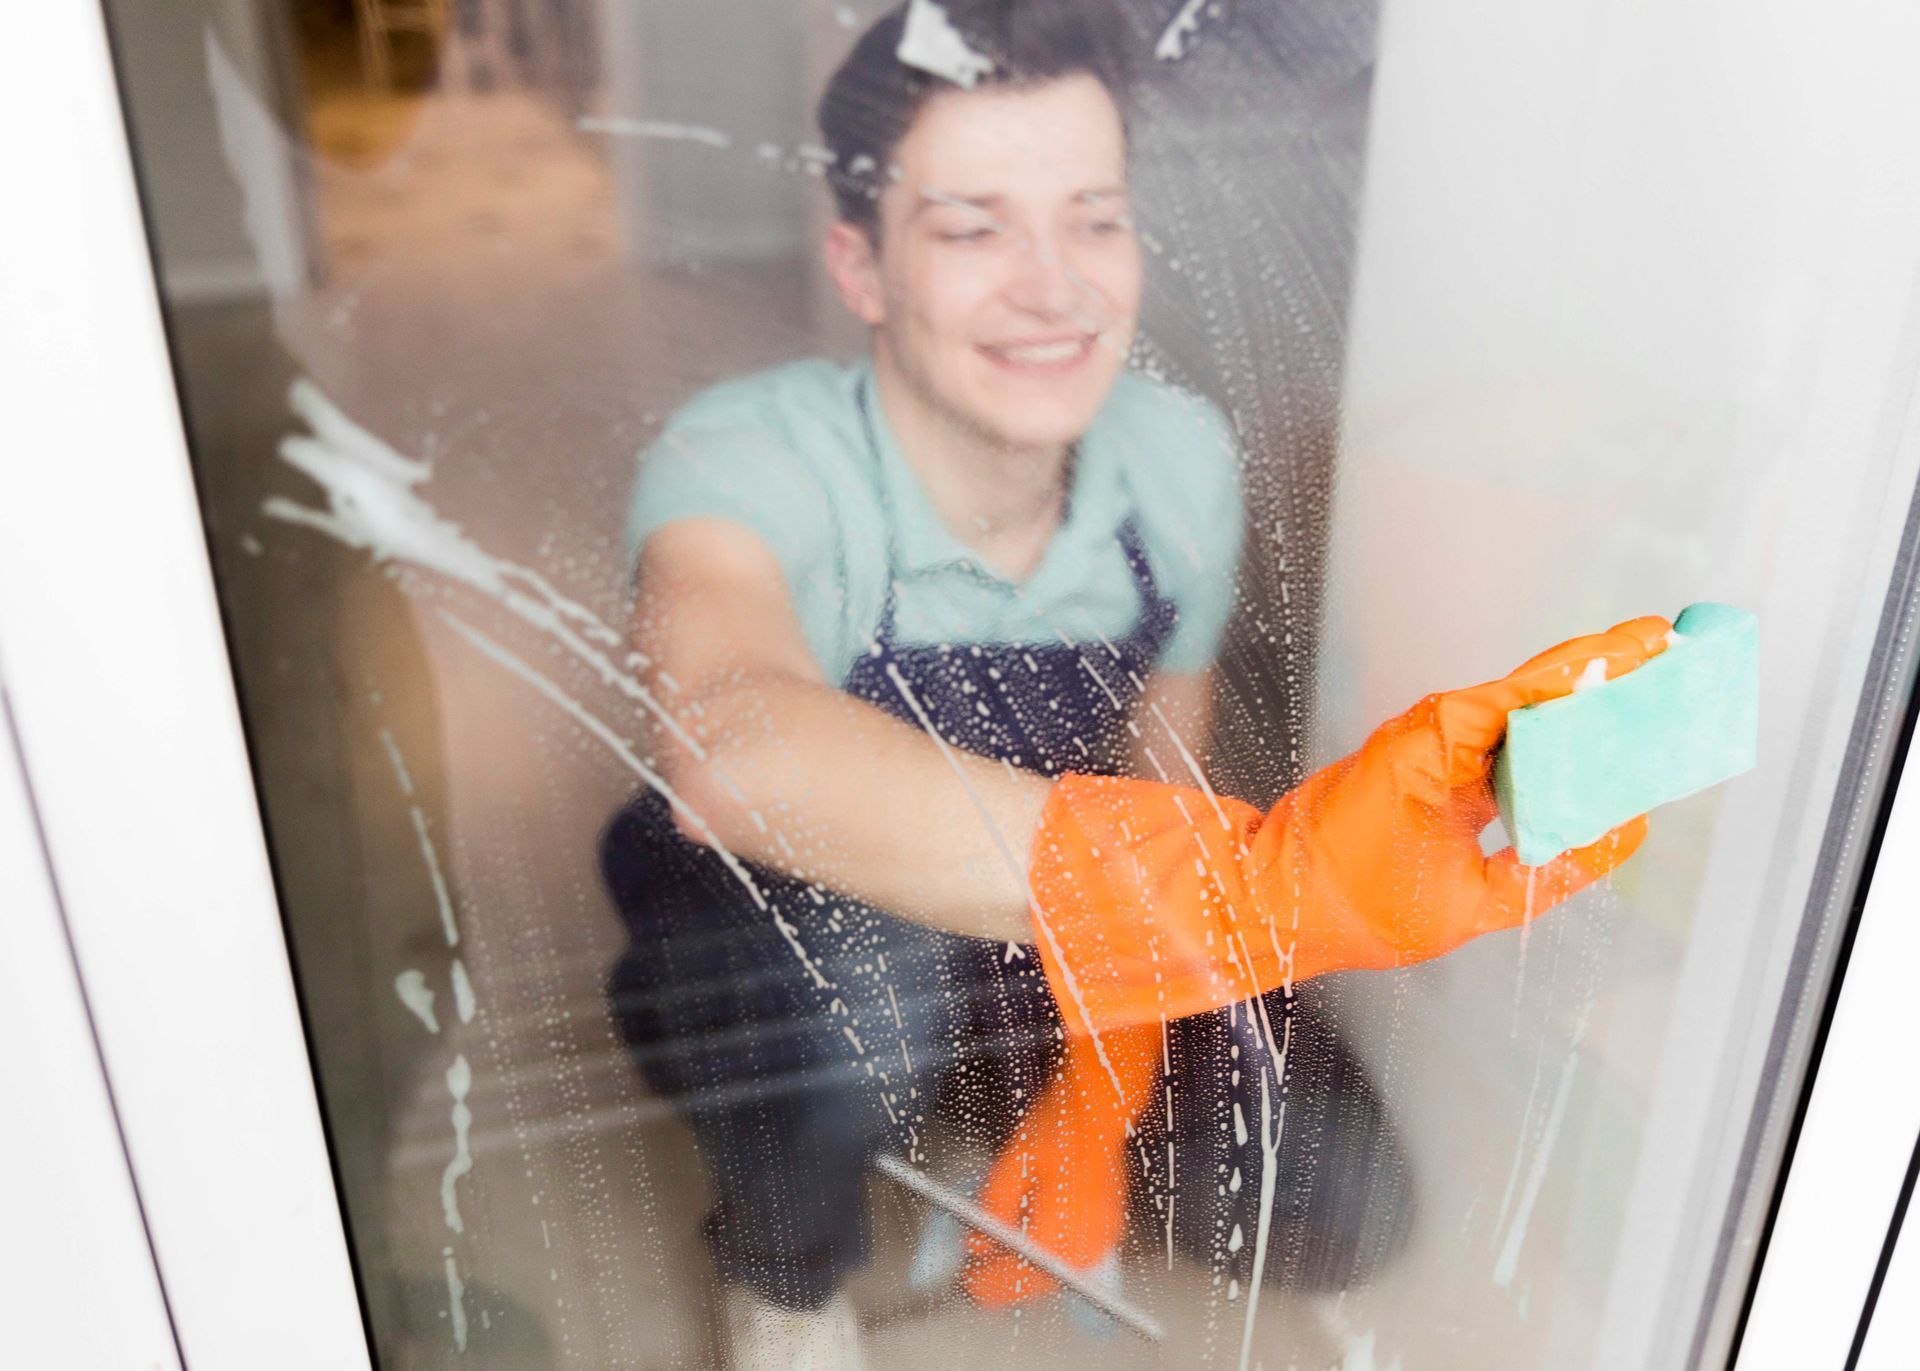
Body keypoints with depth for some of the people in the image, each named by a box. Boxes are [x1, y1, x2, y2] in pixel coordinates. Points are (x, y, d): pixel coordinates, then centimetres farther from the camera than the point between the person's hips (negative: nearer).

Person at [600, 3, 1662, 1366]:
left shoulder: (1184, 460, -15)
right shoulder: (748, 462, -31)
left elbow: (1161, 798, -2)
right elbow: (732, 749, -54)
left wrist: (1099, 1090, -11)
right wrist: (1256, 879, -64)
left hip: (1026, 956, 4)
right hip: (767, 952, -3)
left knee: (1333, 1212, -12)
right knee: (865, 959, -39)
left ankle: (985, 1101, 17)